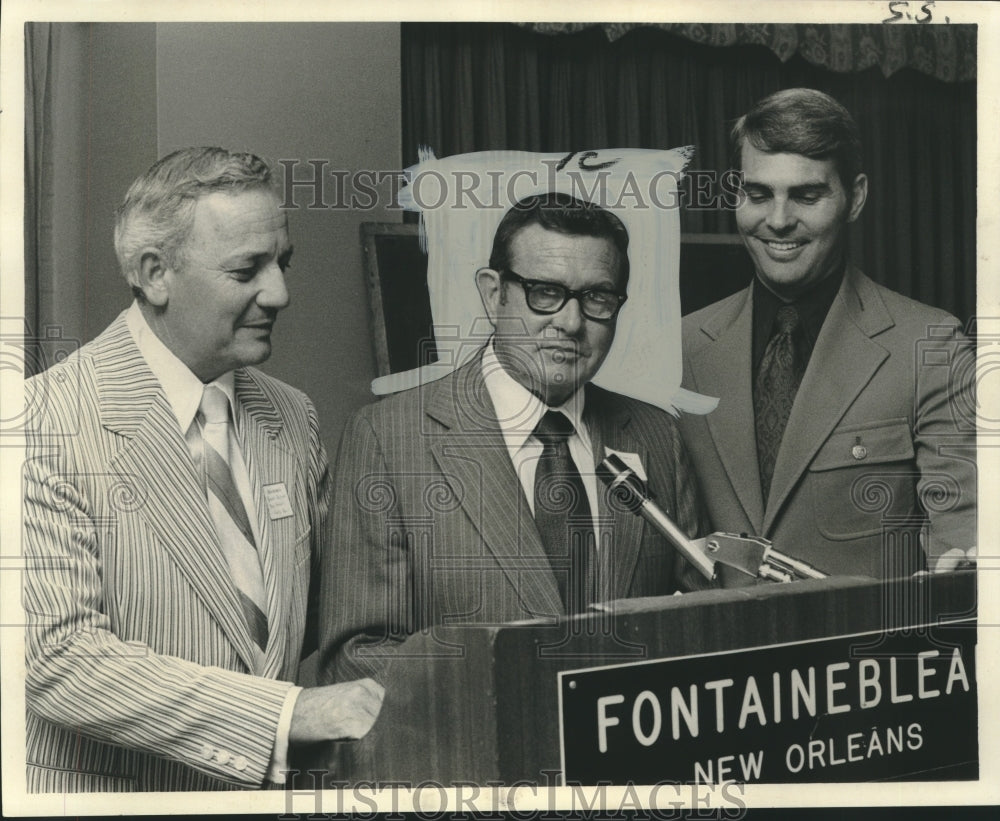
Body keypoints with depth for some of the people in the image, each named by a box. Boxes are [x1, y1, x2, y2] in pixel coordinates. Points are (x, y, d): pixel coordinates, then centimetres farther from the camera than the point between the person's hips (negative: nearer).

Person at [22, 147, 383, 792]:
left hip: (271, 785, 5)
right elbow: (57, 654, -24)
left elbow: (326, 624, 7)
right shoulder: (48, 419, -17)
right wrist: (289, 714, -28)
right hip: (101, 789, -5)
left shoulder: (293, 418, 2)